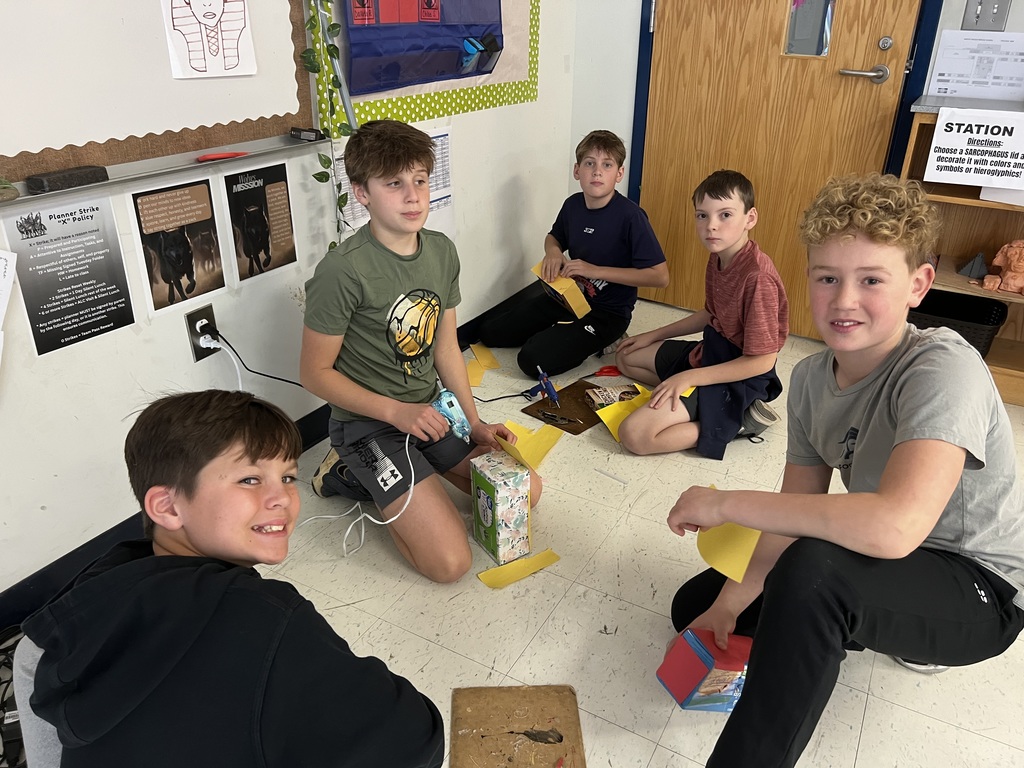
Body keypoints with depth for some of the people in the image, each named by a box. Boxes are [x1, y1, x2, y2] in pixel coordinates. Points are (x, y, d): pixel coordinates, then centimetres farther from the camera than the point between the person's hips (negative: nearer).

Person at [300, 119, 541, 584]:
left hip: (431, 407, 7)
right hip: (368, 420, -7)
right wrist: (395, 411, -21)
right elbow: (315, 373, -14)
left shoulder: (442, 252, 0)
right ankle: (352, 473, 7)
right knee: (451, 561, -15)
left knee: (525, 492, 11)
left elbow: (445, 347, 7)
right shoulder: (342, 271, -22)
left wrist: (475, 423, 1)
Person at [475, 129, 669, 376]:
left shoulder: (630, 216, -20)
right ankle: (560, 332, 16)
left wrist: (595, 270, -24)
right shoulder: (573, 205, -2)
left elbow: (660, 276, -22)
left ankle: (595, 342, 0)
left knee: (533, 361, -25)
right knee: (490, 330, 5)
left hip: (607, 312, -7)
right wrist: (552, 251, -6)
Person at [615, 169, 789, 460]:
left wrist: (689, 377, -23)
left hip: (737, 377, -10)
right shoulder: (717, 258, 0)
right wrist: (653, 335, 16)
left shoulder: (757, 276, -28)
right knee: (627, 358, 21)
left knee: (635, 434, -22)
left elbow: (762, 361, -25)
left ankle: (738, 421, -7)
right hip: (710, 350, 10)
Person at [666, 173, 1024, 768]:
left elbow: (895, 528, -42)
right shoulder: (811, 378, -7)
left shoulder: (944, 368, -29)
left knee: (814, 569, -39)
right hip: (881, 568, 8)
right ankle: (895, 630, 16)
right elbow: (798, 514, -3)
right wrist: (732, 601, -16)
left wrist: (727, 504, -33)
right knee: (694, 606, 9)